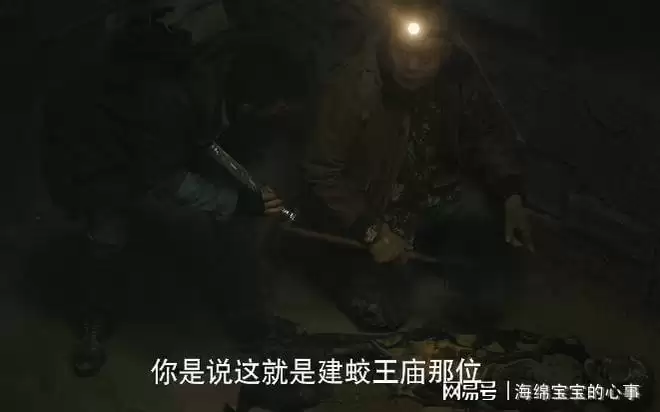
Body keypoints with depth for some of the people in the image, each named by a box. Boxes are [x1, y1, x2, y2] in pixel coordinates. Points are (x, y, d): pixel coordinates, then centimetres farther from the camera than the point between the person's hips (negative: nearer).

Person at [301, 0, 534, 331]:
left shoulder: (460, 72, -17)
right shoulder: (353, 87, -27)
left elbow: (490, 133, -2)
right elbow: (323, 172, -20)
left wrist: (512, 195, -15)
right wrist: (372, 231, -27)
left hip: (437, 192, 3)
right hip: (372, 206, -3)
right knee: (383, 314, -10)